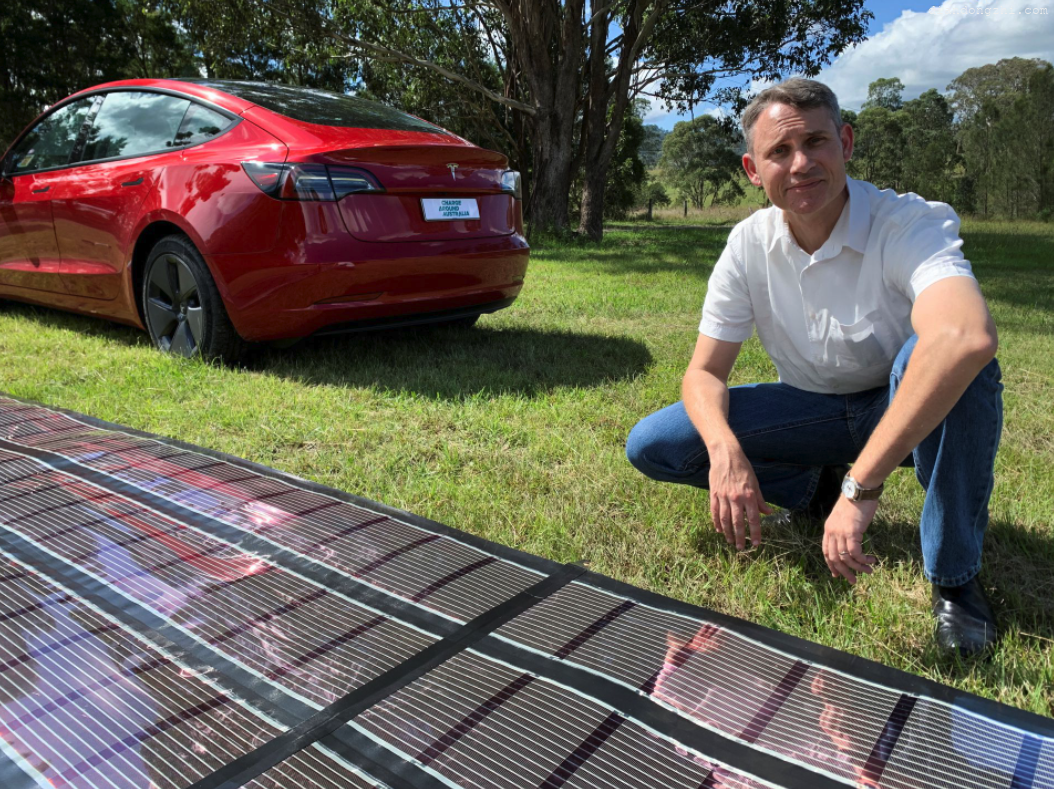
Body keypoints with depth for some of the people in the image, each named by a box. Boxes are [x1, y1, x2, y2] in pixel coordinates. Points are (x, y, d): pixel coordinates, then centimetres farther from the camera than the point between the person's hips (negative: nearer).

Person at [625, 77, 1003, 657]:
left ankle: (955, 578, -18)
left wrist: (862, 486, -52)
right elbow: (704, 372, -10)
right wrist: (725, 448, -33)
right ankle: (821, 487, 5)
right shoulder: (749, 245, -12)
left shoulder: (911, 225, -26)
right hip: (814, 410, 3)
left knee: (942, 358, -39)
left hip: (913, 413, -3)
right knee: (651, 446, -11)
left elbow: (969, 337, -47)